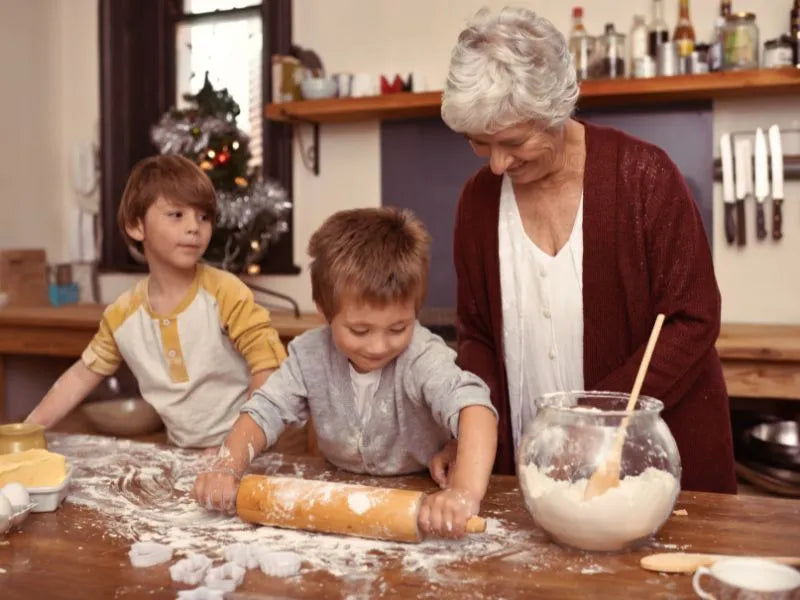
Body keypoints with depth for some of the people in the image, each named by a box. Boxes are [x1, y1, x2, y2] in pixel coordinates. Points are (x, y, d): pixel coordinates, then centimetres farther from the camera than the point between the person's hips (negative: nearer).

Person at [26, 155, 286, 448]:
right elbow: (83, 374, 14)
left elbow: (269, 368, -14)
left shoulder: (226, 293, -12)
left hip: (239, 451, -3)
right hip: (181, 454, 4)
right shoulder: (121, 316, 1)